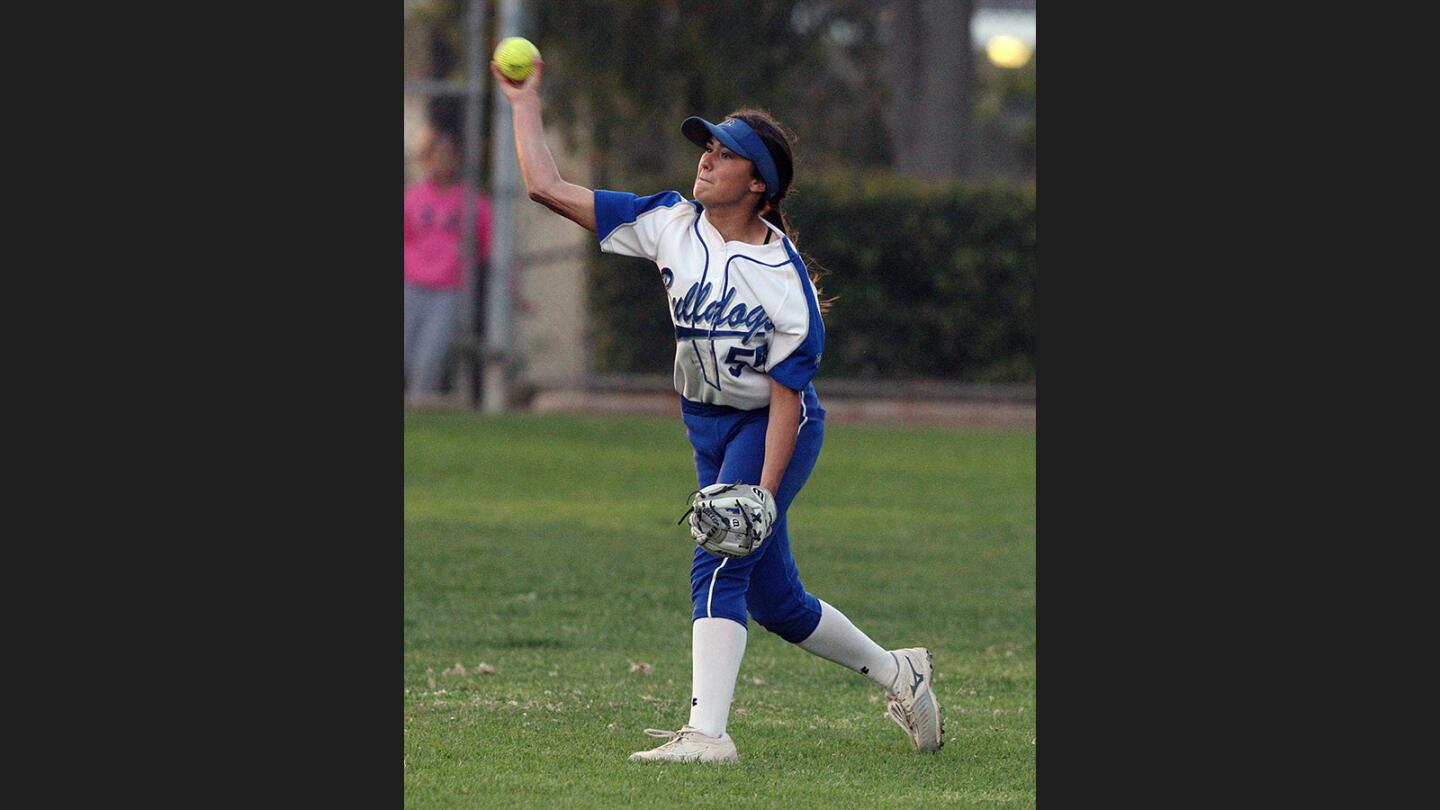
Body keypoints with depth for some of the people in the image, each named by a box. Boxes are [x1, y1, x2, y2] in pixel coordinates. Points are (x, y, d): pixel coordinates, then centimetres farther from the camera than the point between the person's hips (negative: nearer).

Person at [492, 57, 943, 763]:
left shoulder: (785, 279, -21)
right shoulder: (672, 226, -6)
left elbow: (786, 394, -20)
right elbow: (547, 188, -5)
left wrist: (764, 494, -27)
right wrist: (525, 104, -7)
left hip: (777, 431, -6)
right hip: (709, 432, 6)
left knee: (719, 563, -23)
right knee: (772, 601, 12)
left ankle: (707, 732, -29)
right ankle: (894, 671, 33)